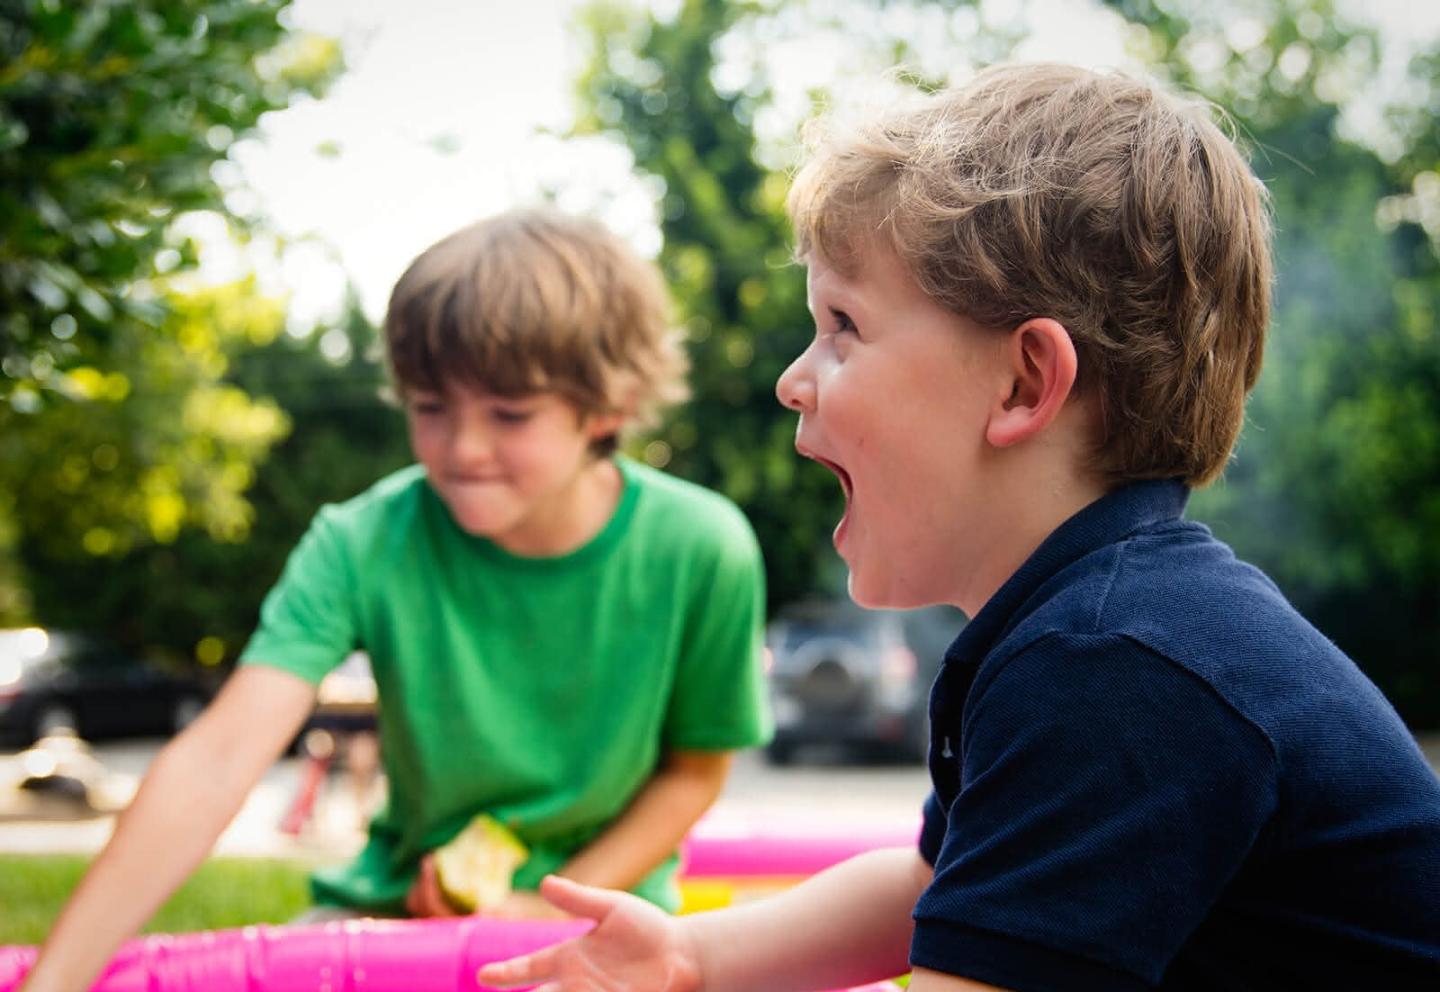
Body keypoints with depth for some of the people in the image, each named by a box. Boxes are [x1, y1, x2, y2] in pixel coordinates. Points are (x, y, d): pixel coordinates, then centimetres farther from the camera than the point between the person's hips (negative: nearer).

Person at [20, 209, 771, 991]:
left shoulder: (700, 553, -17)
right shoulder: (363, 545, -17)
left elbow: (695, 769, -2)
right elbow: (216, 760, -27)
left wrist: (556, 909, -14)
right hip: (401, 901, 1)